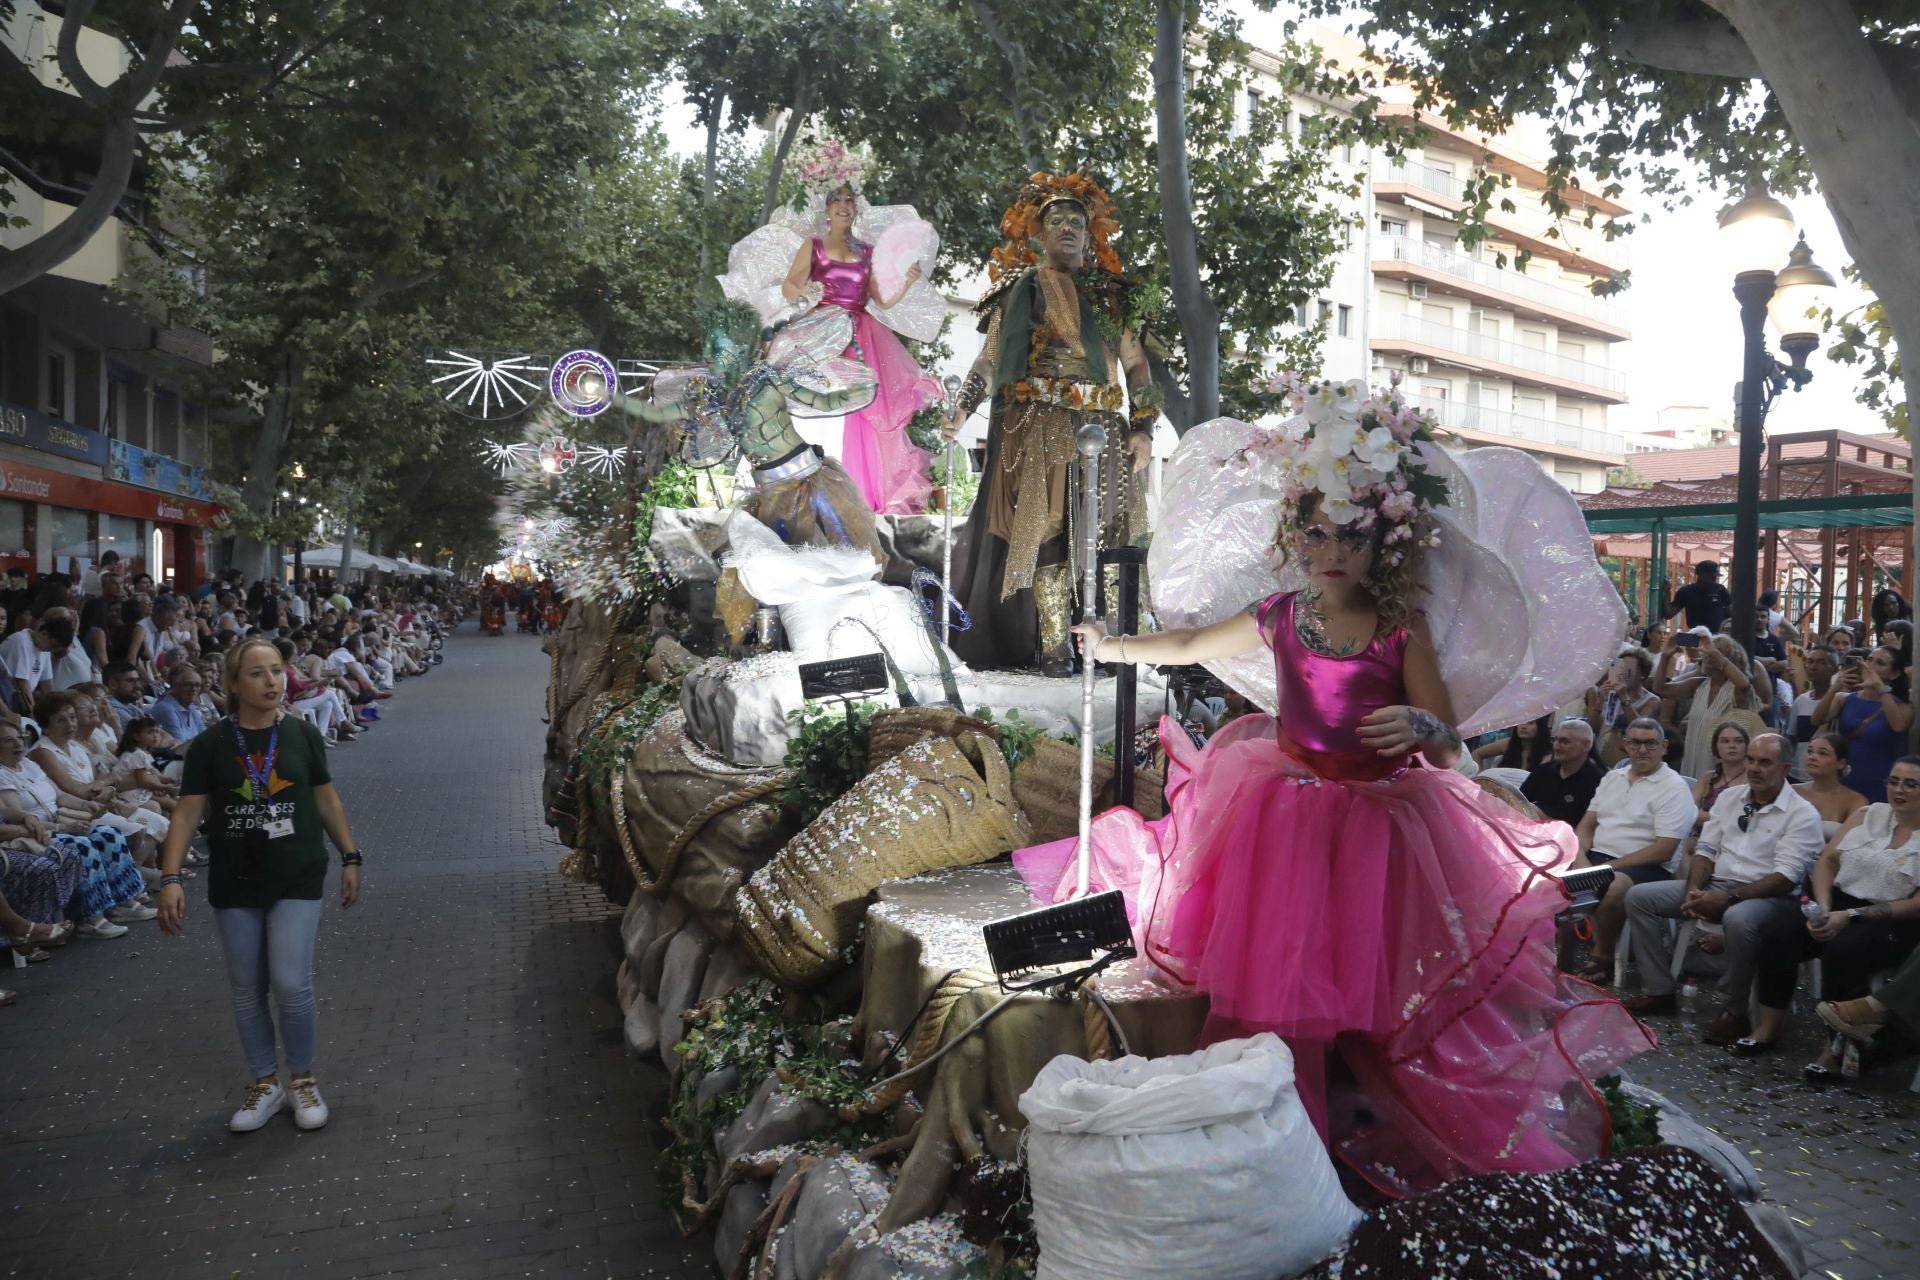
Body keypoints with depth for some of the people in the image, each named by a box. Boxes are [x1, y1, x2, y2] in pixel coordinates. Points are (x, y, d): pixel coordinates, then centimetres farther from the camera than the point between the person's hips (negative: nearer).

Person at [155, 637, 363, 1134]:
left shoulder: (302, 734, -2)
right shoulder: (210, 745, -5)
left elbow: (326, 799, 7)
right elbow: (188, 813, -5)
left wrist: (350, 857, 7)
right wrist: (171, 878, -15)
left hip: (297, 879, -1)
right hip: (233, 884, 1)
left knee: (291, 984, -7)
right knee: (247, 991, 10)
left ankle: (303, 1078, 15)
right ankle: (266, 1083, 28)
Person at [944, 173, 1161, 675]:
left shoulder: (1111, 294, 17)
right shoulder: (1019, 290, 13)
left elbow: (1136, 365, 13)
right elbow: (989, 359, 7)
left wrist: (1143, 428, 1)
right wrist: (962, 408, -8)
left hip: (1101, 428, 2)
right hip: (1036, 430, -2)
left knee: (1100, 531, -3)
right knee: (1046, 530, -9)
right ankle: (1053, 647, -7)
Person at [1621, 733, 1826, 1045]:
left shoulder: (1802, 814, -8)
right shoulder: (1729, 797, 11)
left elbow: (1786, 877, -17)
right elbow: (1706, 849, 11)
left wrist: (1729, 898, -25)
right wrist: (1694, 889, -9)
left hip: (1768, 896, -6)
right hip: (1715, 885, 7)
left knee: (1738, 919, -41)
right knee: (1639, 896, -8)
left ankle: (1736, 1013, -21)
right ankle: (1658, 991, -3)